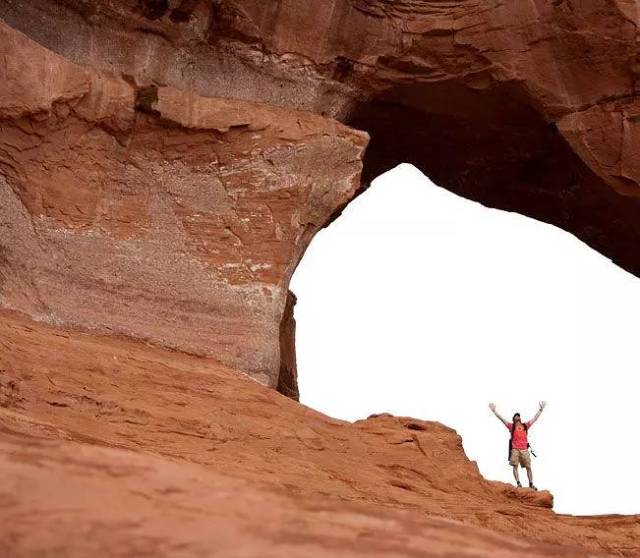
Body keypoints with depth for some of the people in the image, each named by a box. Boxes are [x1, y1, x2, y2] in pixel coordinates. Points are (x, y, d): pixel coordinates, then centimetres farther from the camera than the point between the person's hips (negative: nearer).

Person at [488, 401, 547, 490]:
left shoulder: (525, 425, 17)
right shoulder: (511, 426, 11)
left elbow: (535, 418, 20)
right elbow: (501, 419, 5)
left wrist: (541, 409, 20)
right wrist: (494, 410, -1)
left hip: (524, 449, 2)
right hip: (515, 449, -2)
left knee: (528, 467, 1)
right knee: (515, 466, -8)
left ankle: (531, 484, 6)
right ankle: (518, 483, -8)